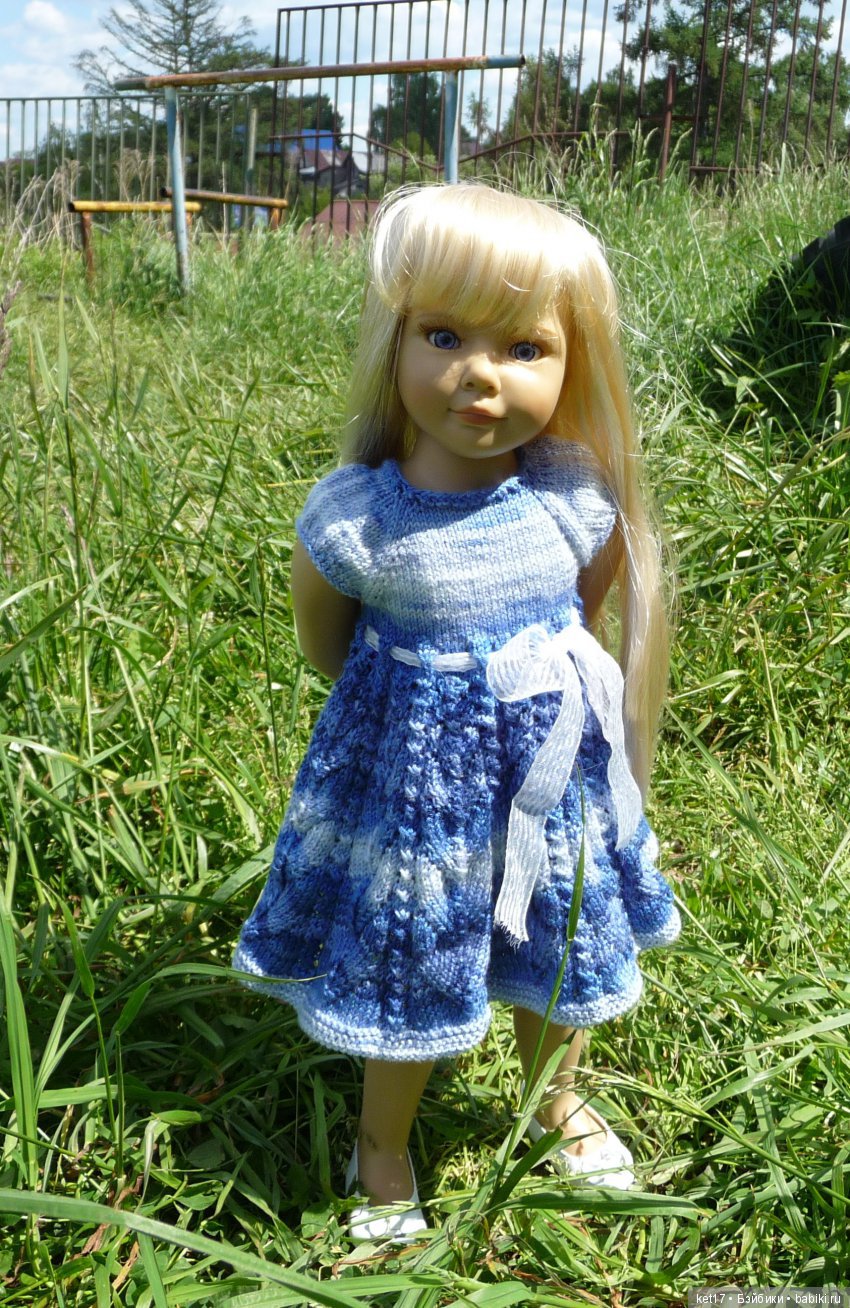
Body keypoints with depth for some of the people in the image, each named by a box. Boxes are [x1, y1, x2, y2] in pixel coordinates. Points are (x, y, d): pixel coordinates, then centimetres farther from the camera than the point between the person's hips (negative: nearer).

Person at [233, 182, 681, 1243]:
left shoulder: (575, 501, -14)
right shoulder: (350, 518, -22)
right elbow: (322, 636, -3)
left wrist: (534, 684, 6)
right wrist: (410, 696, 1)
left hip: (552, 759, 3)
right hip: (419, 770, -2)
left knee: (556, 955, 23)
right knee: (408, 969, 15)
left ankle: (558, 1101, 54)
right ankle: (383, 1146, 44)